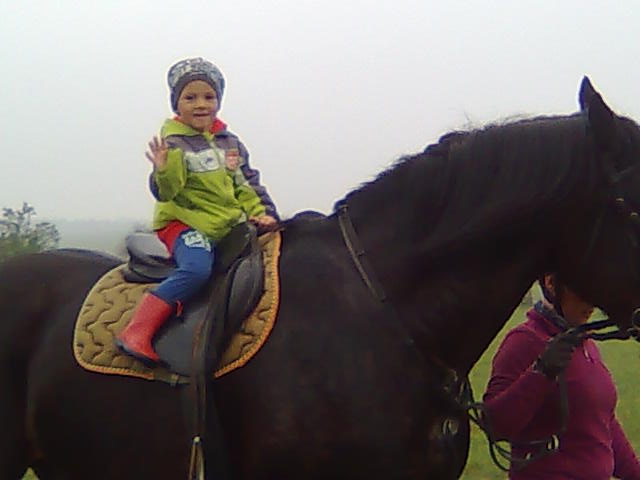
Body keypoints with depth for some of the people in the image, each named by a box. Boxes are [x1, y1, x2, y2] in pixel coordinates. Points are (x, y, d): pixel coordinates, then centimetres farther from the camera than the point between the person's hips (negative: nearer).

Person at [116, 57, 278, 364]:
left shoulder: (230, 142, 14)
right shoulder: (175, 143, -5)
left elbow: (248, 184, 20)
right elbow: (166, 192, -16)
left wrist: (262, 213, 5)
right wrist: (164, 170, -36)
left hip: (232, 225, 7)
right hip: (186, 223, -7)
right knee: (197, 268, -34)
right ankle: (136, 333, -33)